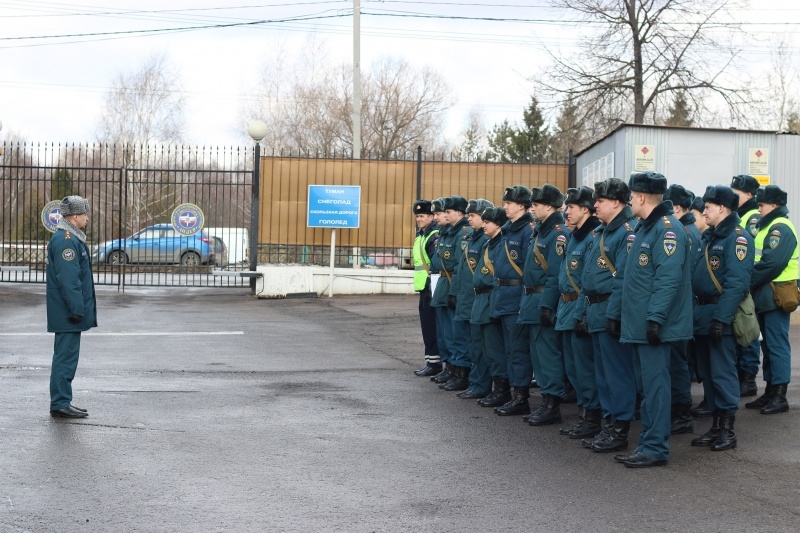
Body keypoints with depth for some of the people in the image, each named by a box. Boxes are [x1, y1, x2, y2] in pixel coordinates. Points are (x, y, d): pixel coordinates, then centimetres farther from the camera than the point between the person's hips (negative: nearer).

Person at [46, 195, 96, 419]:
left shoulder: (71, 239, 17)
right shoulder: (65, 241, -17)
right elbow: (68, 279, -23)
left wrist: (81, 308, 23)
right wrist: (77, 309, -22)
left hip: (69, 313, 11)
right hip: (67, 314, -11)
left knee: (66, 356, 14)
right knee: (66, 356, -6)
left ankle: (61, 402, 21)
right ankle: (60, 404, -2)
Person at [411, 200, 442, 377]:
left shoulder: (435, 236, -13)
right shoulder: (421, 235, 17)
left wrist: (432, 287, -22)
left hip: (431, 288, -10)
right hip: (424, 288, 10)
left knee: (432, 327, -6)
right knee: (427, 327, 12)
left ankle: (434, 362, -1)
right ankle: (430, 362, 18)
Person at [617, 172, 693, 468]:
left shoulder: (667, 228, -15)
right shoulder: (645, 228, 17)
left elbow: (668, 278, -22)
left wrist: (655, 318, -25)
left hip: (653, 325, -10)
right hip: (639, 326, 10)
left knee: (654, 385, -6)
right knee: (646, 386, 14)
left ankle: (655, 449, -1)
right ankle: (648, 444, 21)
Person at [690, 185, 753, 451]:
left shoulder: (737, 237, -13)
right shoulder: (711, 237, 16)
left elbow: (737, 283, -21)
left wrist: (721, 318, -25)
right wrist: (696, 313, 14)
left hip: (721, 317, -9)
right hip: (702, 315, 9)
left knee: (723, 373, -4)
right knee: (708, 373, 13)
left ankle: (728, 430, 4)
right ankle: (716, 426, 21)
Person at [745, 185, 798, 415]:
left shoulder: (780, 228, -15)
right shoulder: (769, 227, 18)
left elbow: (771, 263, -25)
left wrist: (749, 282, -16)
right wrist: (752, 284, 3)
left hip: (777, 296, -10)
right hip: (765, 296, 10)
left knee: (777, 345, -6)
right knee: (768, 344, 13)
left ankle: (779, 396, -1)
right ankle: (770, 392, 20)